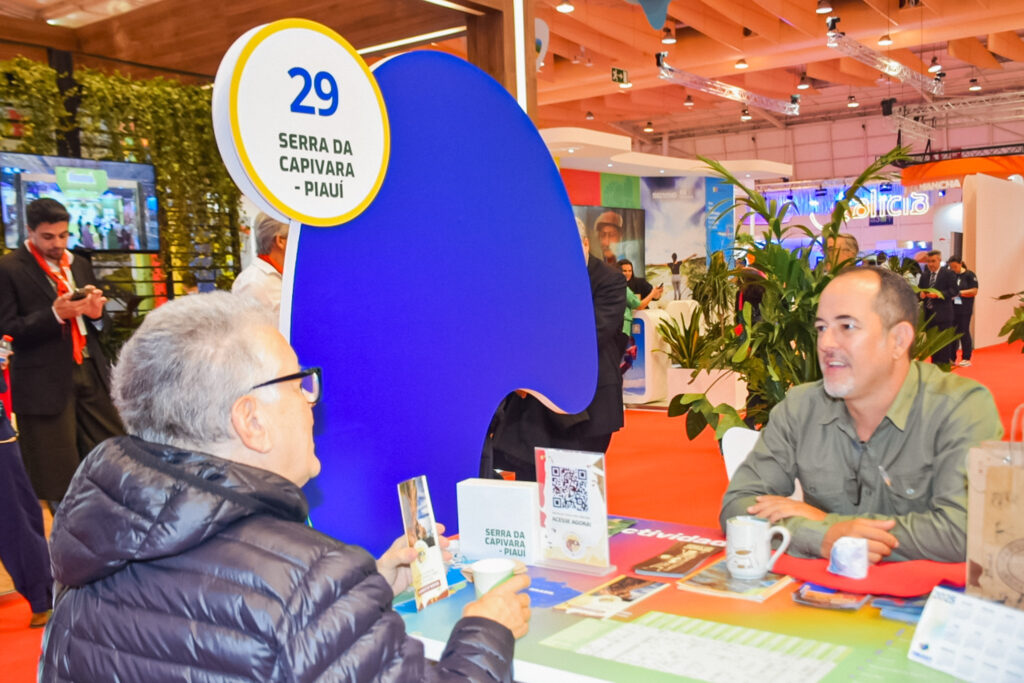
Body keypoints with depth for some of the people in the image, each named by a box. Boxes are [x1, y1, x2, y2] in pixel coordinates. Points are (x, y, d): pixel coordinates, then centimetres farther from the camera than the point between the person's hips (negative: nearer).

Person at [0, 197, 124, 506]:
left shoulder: (80, 265, 14)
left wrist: (96, 313, -4)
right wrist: (55, 314, -21)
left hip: (91, 372, 6)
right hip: (45, 382, -5)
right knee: (58, 477, 2)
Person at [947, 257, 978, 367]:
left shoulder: (969, 275, -3)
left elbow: (974, 291, -7)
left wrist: (959, 293, -13)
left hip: (964, 309, -4)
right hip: (951, 308, 4)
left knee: (964, 332, -1)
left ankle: (966, 358, 7)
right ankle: (951, 358, 12)